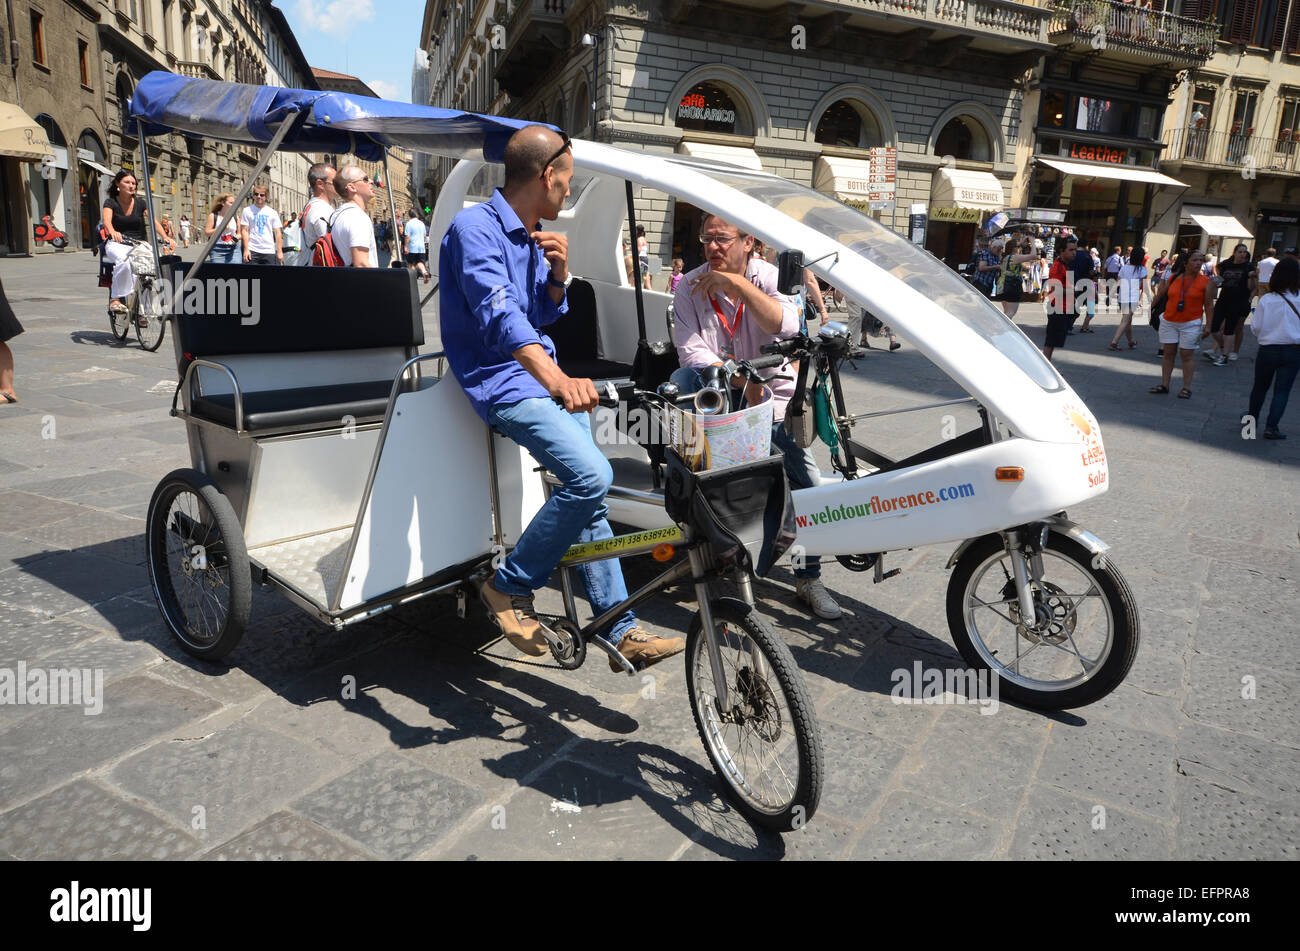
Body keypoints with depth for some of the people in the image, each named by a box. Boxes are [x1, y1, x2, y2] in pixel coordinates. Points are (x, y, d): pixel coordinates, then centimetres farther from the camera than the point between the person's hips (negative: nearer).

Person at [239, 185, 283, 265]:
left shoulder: (273, 212, 11)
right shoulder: (247, 211, 8)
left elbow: (278, 233, 7)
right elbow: (244, 231, 2)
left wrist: (280, 251, -2)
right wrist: (246, 249, -8)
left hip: (269, 251, 1)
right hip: (252, 251, -1)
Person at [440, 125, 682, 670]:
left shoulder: (531, 235, 15)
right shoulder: (475, 228, -14)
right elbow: (497, 312, -32)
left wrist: (558, 273, 0)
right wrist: (555, 377, -48)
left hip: (543, 374, 9)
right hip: (502, 382, -9)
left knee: (588, 490, 3)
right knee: (589, 475, -26)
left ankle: (619, 631, 10)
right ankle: (508, 587, -7)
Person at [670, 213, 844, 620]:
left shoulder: (771, 277, -5)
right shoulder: (690, 286, -3)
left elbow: (786, 326, -27)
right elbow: (691, 351, -15)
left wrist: (736, 283, -33)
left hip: (772, 400, 0)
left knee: (807, 483, -13)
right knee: (683, 379, -32)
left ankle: (809, 580, 5)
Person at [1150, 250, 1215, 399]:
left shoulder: (1206, 282, -2)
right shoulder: (1173, 279, 4)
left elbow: (1209, 305, -1)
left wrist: (1208, 325, -5)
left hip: (1191, 323, -3)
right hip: (1169, 322, 3)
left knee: (1187, 354, -1)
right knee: (1168, 353, 6)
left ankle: (1186, 388, 3)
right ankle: (1164, 385, 12)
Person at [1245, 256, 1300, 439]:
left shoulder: (1266, 300, -10)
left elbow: (1257, 328, -5)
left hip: (1268, 350, 0)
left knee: (1260, 386, 18)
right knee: (1282, 390, 5)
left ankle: (1252, 418, 32)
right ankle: (1271, 426, -1)